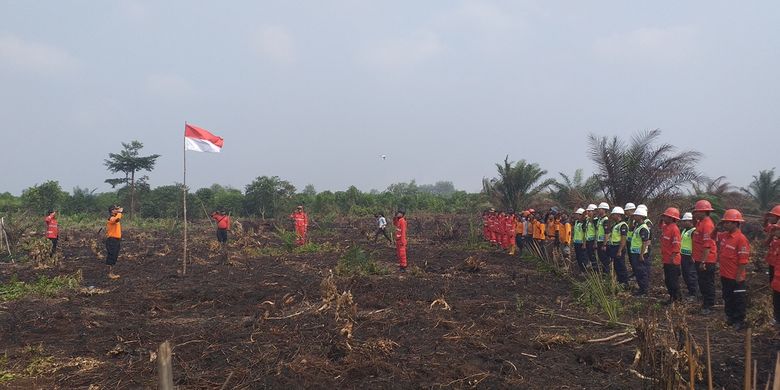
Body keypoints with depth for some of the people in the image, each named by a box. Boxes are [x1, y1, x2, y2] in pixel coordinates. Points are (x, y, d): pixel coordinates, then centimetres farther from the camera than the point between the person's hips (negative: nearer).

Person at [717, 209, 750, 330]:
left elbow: (743, 260, -19)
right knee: (727, 297, 19)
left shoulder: (741, 238, -19)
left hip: (735, 277, -8)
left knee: (738, 299, 6)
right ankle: (730, 317, 33)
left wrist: (739, 276, -18)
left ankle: (739, 321, 18)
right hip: (724, 274, 8)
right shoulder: (724, 235, 3)